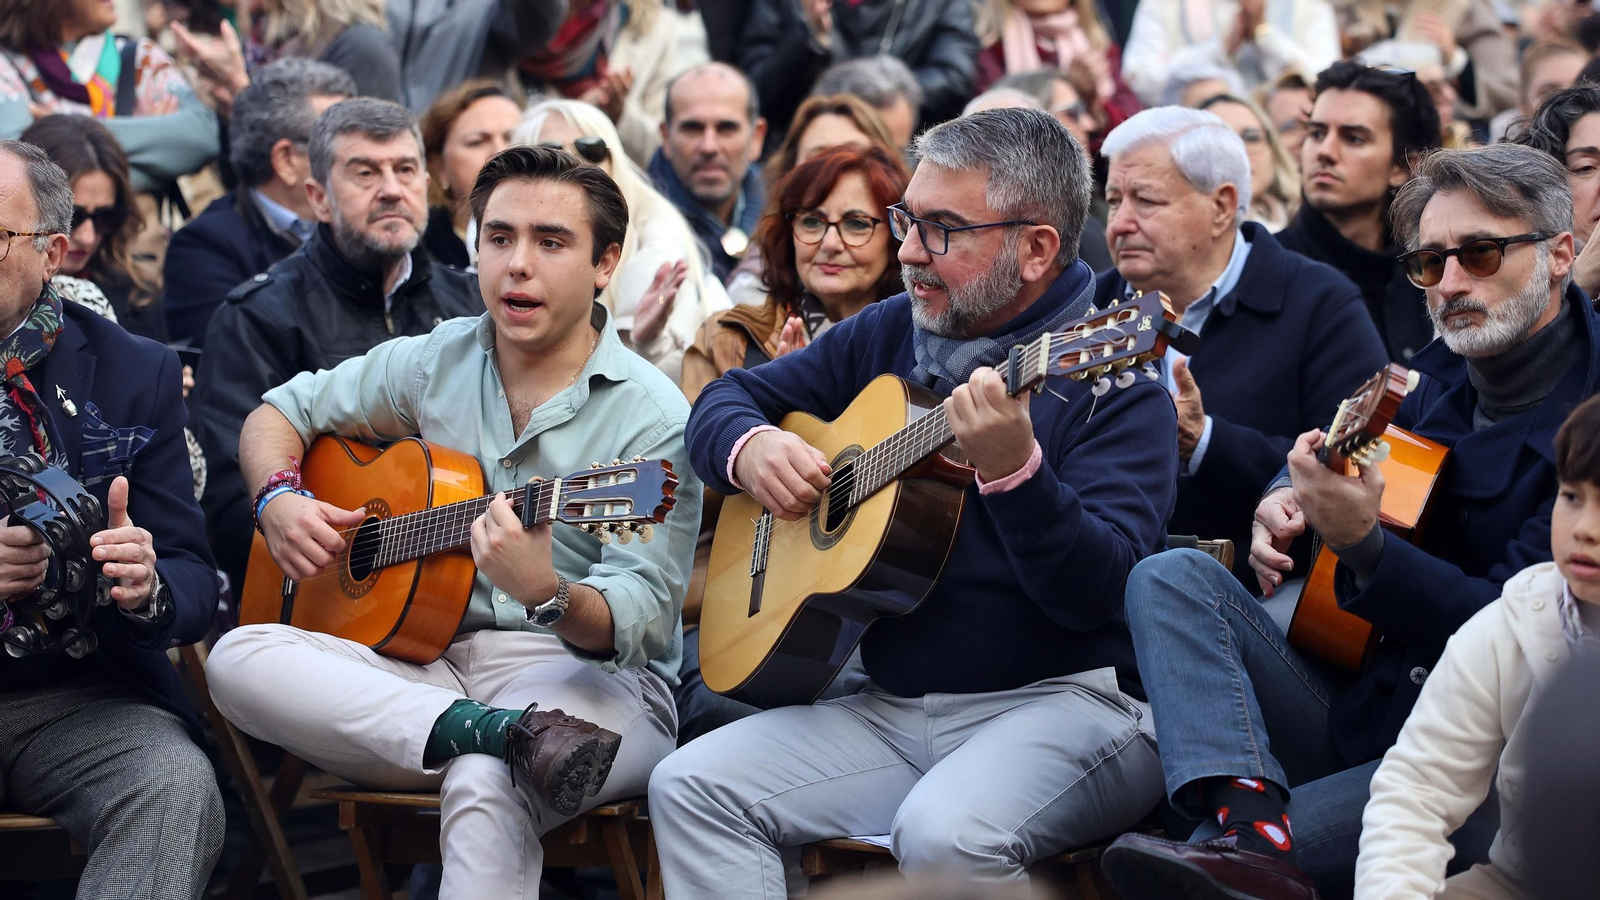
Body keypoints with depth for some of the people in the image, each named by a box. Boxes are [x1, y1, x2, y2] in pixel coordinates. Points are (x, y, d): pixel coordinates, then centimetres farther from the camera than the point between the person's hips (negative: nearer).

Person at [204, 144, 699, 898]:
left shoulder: (652, 418, -6)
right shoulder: (434, 363, 12)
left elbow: (640, 622, -13)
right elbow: (280, 412, 24)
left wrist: (548, 596, -35)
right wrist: (278, 500, 2)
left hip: (588, 674, -7)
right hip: (429, 664, 7)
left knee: (484, 790, -42)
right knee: (240, 658, -24)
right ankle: (505, 735, -33)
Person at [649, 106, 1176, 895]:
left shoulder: (1112, 380, -8)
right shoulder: (886, 335, 13)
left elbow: (1098, 592, -20)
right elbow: (728, 398, 24)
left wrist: (1013, 472, -36)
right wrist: (749, 448, 0)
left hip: (1067, 702, -7)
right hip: (894, 705, 7)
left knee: (945, 833, -37)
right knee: (689, 787, -12)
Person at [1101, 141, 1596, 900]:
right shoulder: (1438, 374, 10)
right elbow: (1319, 454, 31)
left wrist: (1362, 543, -33)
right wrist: (1287, 501, 5)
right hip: (1350, 709, 9)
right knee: (1170, 578, -14)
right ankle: (1252, 827, -34)